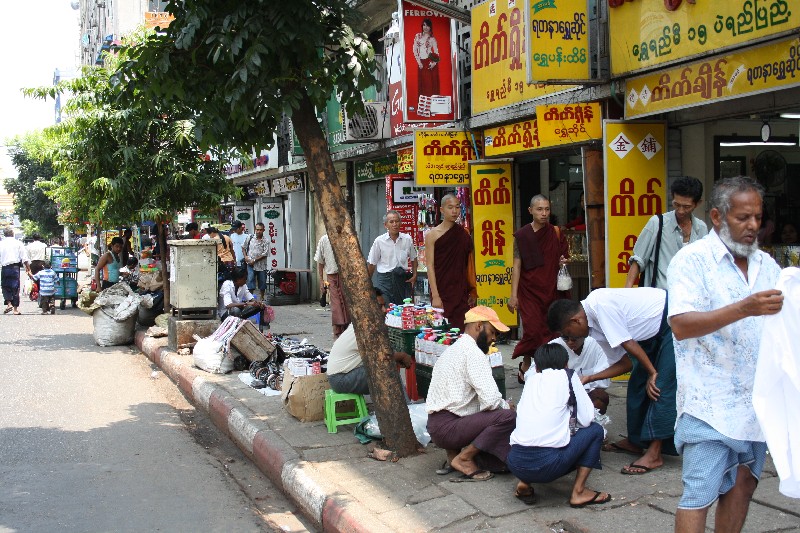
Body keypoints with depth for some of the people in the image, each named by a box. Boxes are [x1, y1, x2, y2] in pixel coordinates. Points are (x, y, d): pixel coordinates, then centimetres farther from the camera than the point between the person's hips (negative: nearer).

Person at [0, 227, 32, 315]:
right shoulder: (18, 243, 1)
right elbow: (25, 258, -1)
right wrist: (28, 268, 3)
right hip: (15, 267, 0)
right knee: (15, 287, 4)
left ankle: (9, 304, -3)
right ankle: (15, 308, 4)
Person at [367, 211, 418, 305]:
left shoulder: (407, 239, 2)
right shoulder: (379, 241, -3)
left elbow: (413, 258, 17)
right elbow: (371, 263, 4)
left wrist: (414, 275, 8)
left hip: (403, 279, 2)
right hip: (385, 278, -2)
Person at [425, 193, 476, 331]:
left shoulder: (464, 234, 9)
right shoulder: (433, 235, -1)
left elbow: (469, 265, 12)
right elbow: (430, 266, -5)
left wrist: (472, 292, 6)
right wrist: (435, 296, -12)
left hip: (461, 293, 3)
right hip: (442, 293, -3)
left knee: (460, 329, -2)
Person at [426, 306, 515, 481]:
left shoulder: (454, 349, 20)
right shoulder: (473, 353, -13)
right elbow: (490, 399, -21)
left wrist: (502, 405, 10)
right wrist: (506, 406, 0)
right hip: (448, 427, -10)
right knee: (508, 416, -21)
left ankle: (455, 452, 7)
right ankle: (464, 458, -9)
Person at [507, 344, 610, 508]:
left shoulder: (531, 380, 19)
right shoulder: (568, 376, 8)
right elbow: (586, 419, 6)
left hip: (515, 463, 5)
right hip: (547, 464, -5)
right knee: (595, 430, 18)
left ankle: (524, 483, 15)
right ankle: (578, 492, 12)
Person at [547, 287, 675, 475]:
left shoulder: (599, 304, -24)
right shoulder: (596, 327, 5)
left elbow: (628, 345, -21)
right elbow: (624, 363, 9)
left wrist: (653, 373, -12)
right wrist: (588, 379, 7)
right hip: (654, 333, 9)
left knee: (661, 387, -10)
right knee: (638, 383, 12)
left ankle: (655, 454, -8)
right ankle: (635, 441, 23)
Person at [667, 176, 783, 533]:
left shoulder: (767, 265, 13)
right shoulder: (693, 260, -7)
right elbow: (680, 326, -19)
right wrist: (743, 309, -27)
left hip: (756, 399, 7)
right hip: (711, 403, -7)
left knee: (743, 484, 14)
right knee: (700, 494, -6)